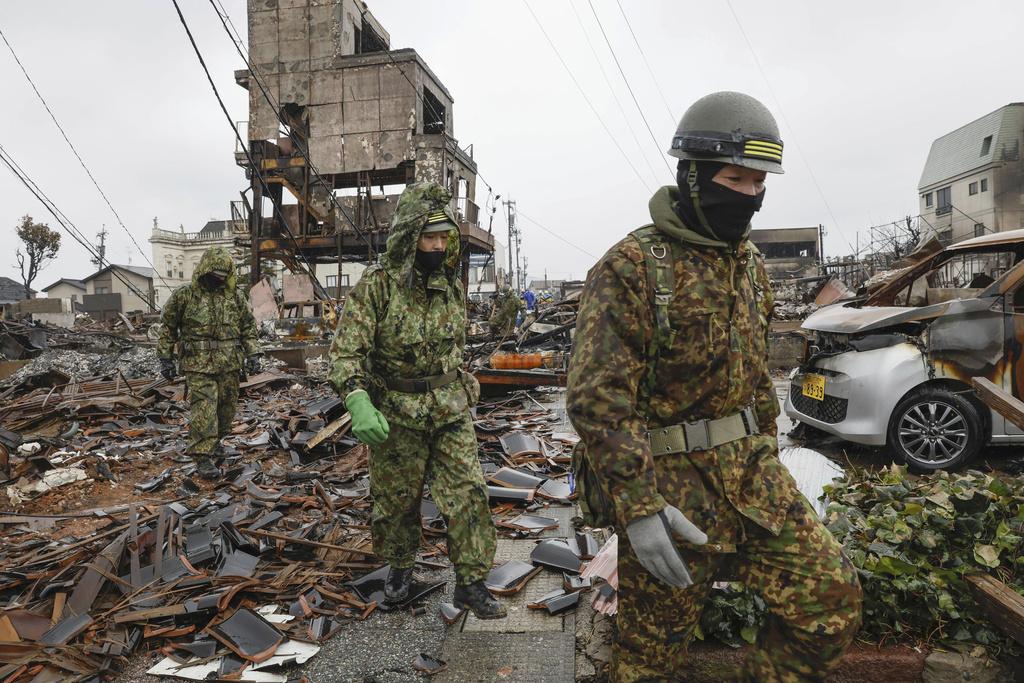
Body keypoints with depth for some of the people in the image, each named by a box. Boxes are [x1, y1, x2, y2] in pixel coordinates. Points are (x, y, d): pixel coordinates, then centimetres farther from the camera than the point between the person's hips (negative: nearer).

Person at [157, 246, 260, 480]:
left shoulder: (235, 295, 6)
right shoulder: (184, 295, -2)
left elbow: (249, 326, 13)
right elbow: (168, 327, 6)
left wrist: (253, 354, 5)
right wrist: (165, 358, 5)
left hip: (229, 364, 4)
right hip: (198, 365, -4)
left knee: (227, 407, 10)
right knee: (203, 410, -10)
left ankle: (215, 441, 32)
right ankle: (203, 457, -7)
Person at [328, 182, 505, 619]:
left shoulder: (452, 287, 2)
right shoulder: (376, 286, -15)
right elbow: (346, 352, -21)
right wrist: (358, 402, -37)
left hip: (451, 410, 3)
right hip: (396, 417, -3)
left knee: (468, 493, -1)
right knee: (397, 500, 13)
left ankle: (471, 582, 13)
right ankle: (400, 567, 38)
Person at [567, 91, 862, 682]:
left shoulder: (751, 263, 9)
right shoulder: (632, 267, -16)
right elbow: (598, 397, -22)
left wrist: (768, 451, 20)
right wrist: (639, 505, -26)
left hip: (751, 471, 7)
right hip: (669, 482, -6)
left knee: (833, 598, 4)